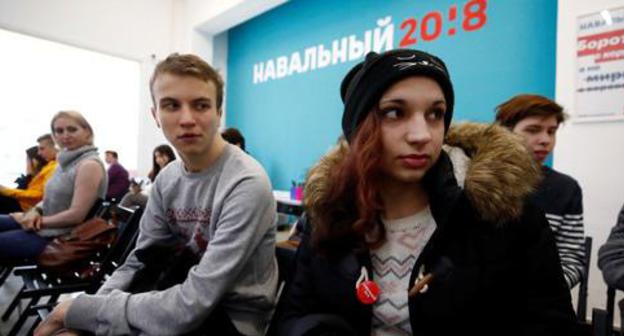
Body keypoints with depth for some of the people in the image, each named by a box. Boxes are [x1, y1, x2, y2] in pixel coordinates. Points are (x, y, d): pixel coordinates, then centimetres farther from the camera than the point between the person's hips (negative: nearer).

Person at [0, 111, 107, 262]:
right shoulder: (68, 161, 9)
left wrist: (40, 220, -13)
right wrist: (35, 211, -5)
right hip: (44, 225, 9)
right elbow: (53, 198, 16)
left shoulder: (89, 165, -20)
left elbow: (76, 215, -23)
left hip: (59, 236, -9)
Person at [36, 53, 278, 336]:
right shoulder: (167, 178, 1)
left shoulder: (247, 186, -25)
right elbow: (141, 260, 5)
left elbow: (190, 307, -26)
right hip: (183, 302, 6)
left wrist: (81, 310, -17)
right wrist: (93, 305, -14)